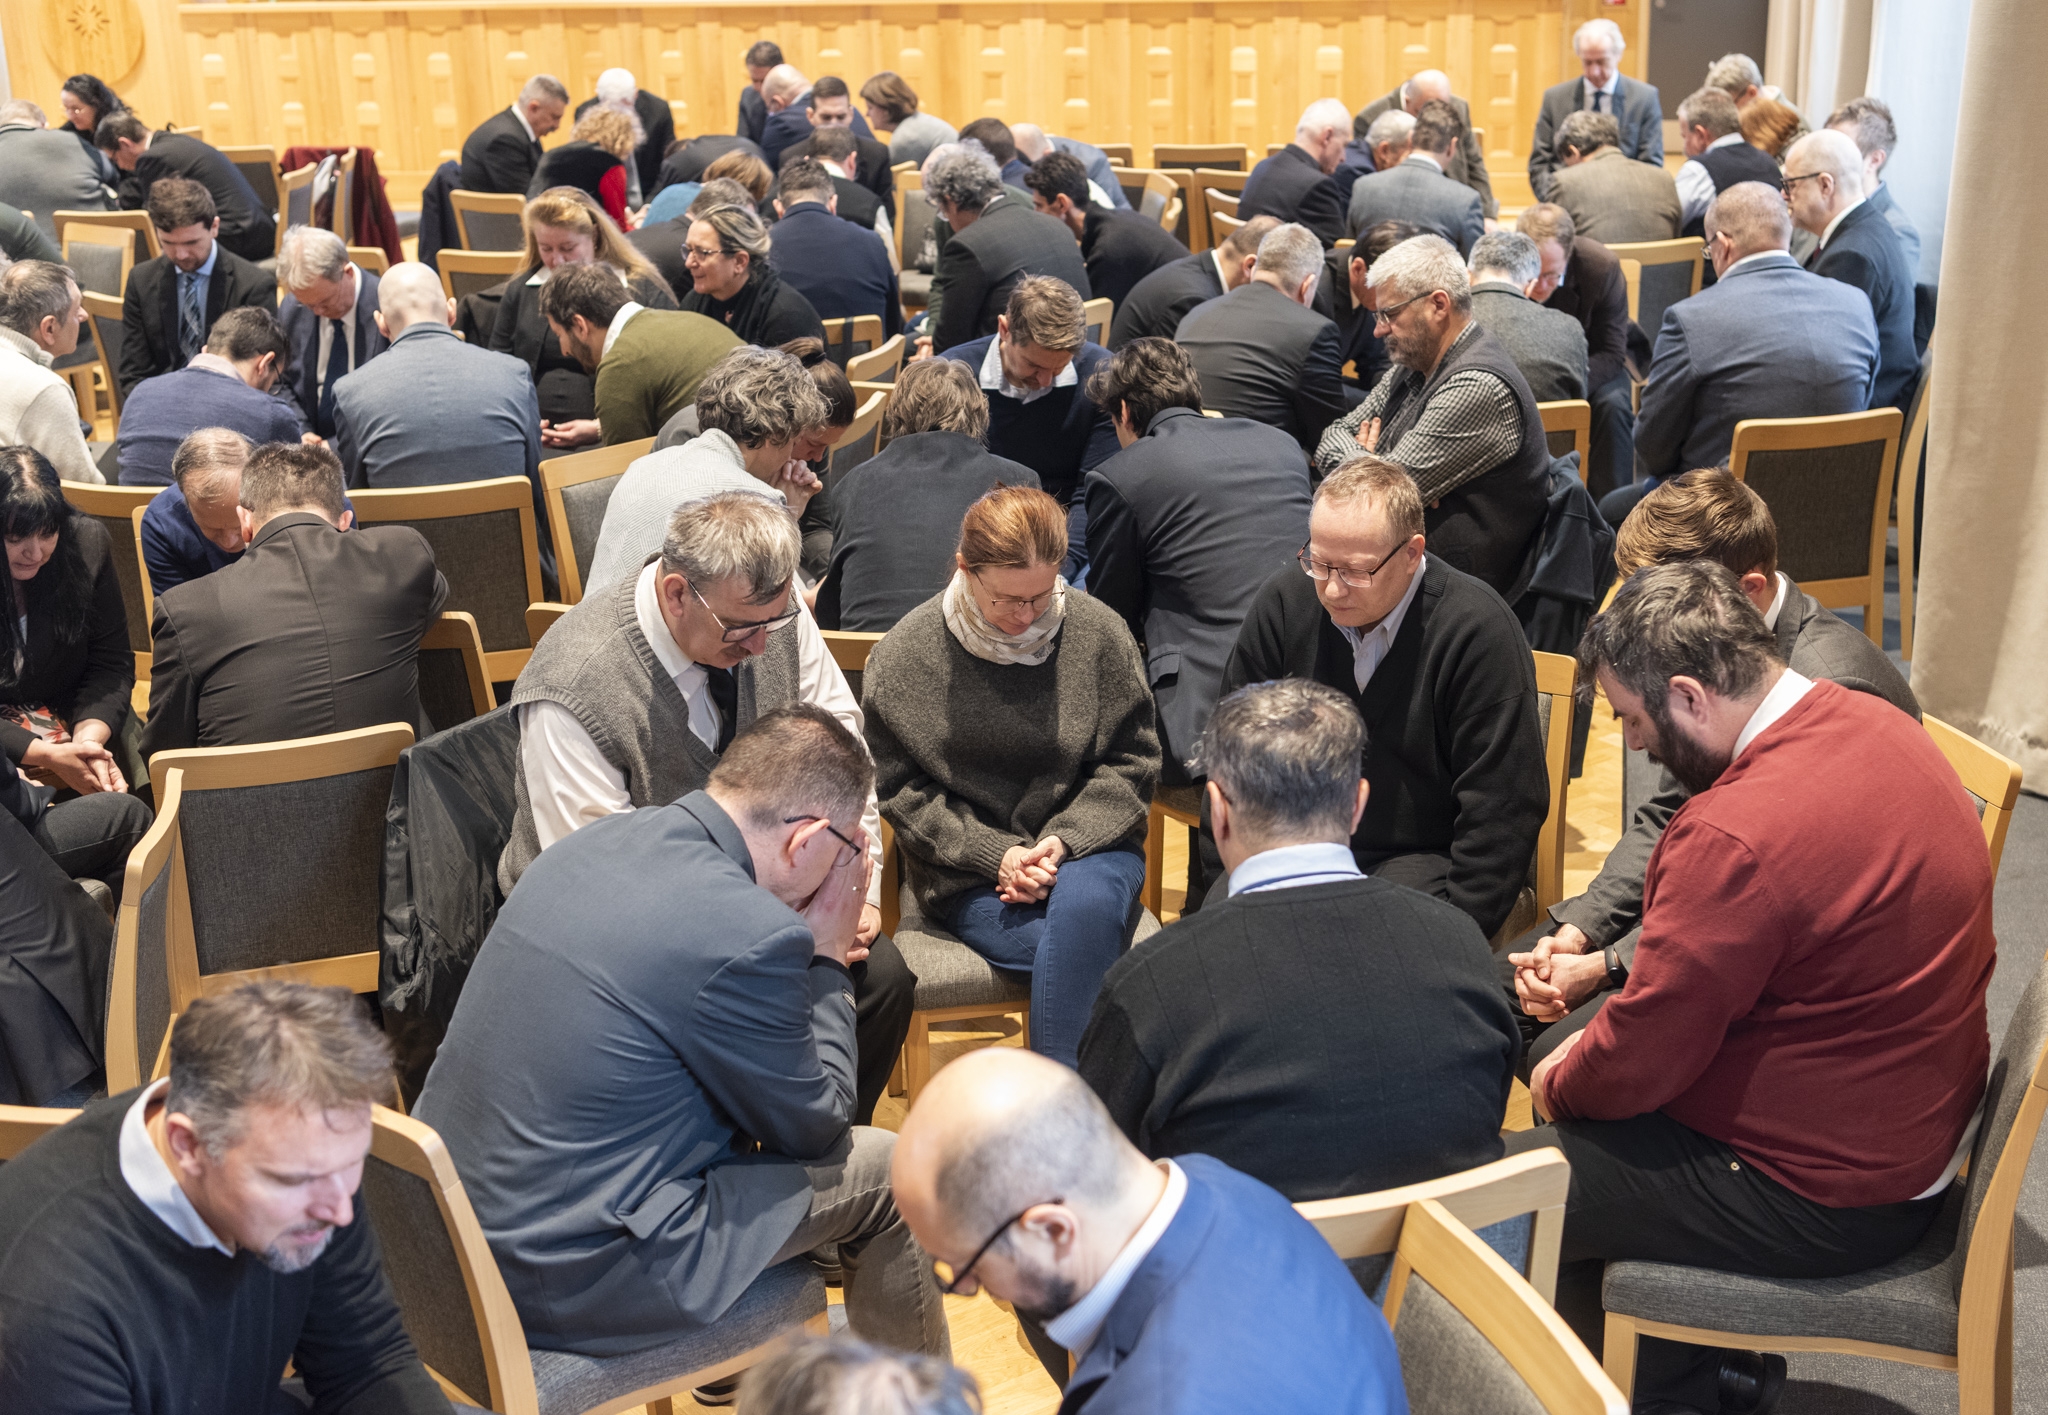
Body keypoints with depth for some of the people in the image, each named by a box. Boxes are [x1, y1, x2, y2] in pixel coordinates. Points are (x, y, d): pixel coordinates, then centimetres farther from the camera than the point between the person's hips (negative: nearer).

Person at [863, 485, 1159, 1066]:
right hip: (967, 872, -1)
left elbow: (1130, 762, 4)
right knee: (1087, 953, -29)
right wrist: (996, 855, -12)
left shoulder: (1099, 633, 0)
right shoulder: (902, 657, -3)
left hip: (1087, 847, 1)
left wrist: (1063, 840, -12)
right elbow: (901, 791, 1)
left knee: (1085, 904, -35)